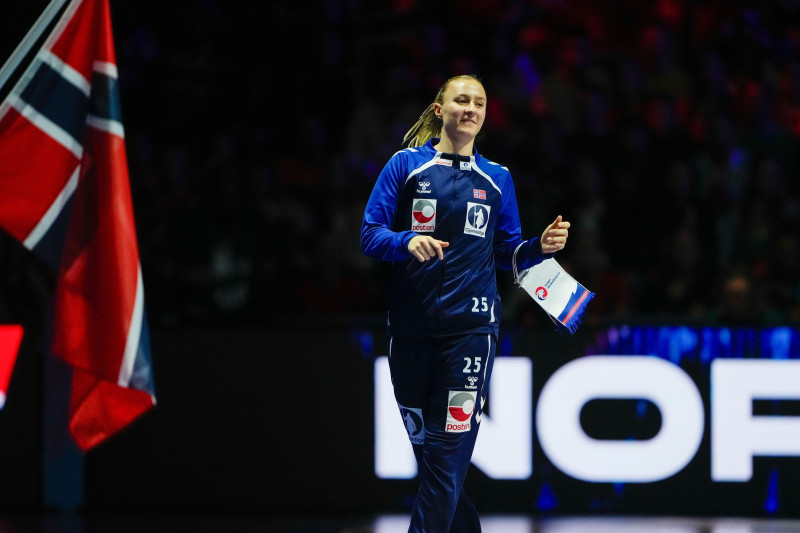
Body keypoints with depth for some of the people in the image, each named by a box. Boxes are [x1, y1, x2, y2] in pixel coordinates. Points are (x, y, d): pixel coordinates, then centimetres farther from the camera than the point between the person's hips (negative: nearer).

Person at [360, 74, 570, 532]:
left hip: (470, 327, 0)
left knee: (447, 453, -10)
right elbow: (370, 234, 0)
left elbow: (507, 252, 15)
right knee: (425, 445, 6)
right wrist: (408, 241, -19)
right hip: (411, 327, 0)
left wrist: (539, 248, -5)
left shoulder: (497, 178, 12)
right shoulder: (406, 165, 5)